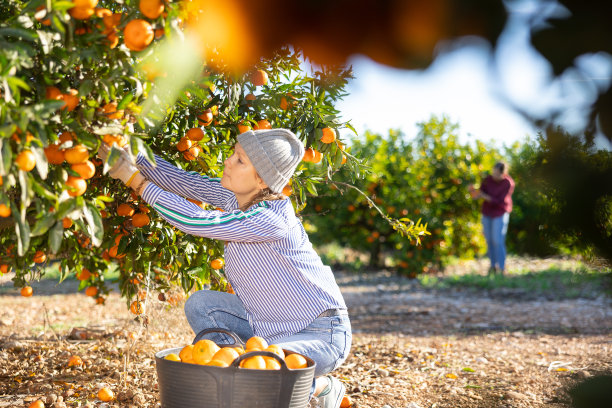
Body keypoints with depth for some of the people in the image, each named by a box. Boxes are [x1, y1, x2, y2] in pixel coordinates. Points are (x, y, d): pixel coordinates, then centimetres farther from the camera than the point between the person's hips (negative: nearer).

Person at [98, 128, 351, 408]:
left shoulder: (269, 221, -30)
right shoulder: (237, 196, -5)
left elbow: (195, 220, -32)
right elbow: (184, 181, -4)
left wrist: (135, 179, -27)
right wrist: (130, 156, -14)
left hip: (321, 333, -8)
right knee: (200, 305, -2)